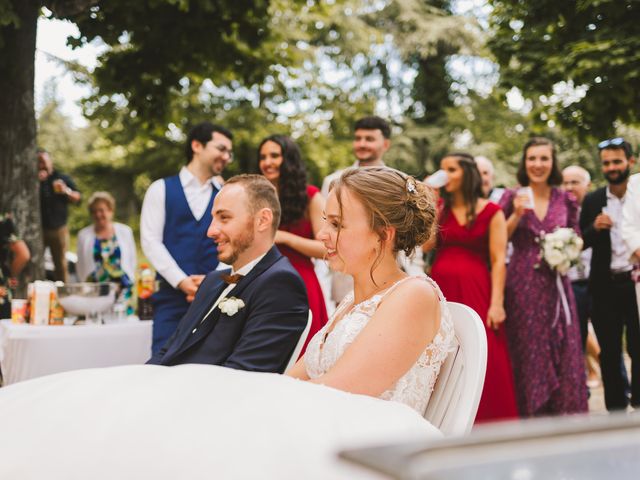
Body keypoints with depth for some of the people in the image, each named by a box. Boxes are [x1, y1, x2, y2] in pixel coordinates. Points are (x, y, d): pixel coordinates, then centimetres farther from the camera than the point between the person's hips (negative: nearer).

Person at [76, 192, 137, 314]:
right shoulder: (84, 235, 9)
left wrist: (129, 280, 5)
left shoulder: (125, 231, 10)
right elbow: (81, 266, 11)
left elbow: (132, 260, 13)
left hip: (122, 290, 0)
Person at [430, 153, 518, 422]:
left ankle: (486, 424, 4)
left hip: (476, 292, -3)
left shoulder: (491, 212, 3)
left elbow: (498, 260, -3)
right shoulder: (439, 207, 13)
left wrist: (496, 303, -12)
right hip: (441, 289, 3)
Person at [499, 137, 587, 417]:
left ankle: (562, 414, 15)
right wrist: (517, 215, -15)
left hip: (555, 284, 2)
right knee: (527, 351, 2)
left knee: (562, 351, 3)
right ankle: (527, 413, 13)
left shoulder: (565, 200, 7)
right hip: (522, 285, -2)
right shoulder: (512, 198, 1)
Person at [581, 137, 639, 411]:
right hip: (605, 286, 2)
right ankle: (615, 408, 18)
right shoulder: (592, 201, 5)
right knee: (609, 352, 8)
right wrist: (594, 228, -14)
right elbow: (581, 243, 5)